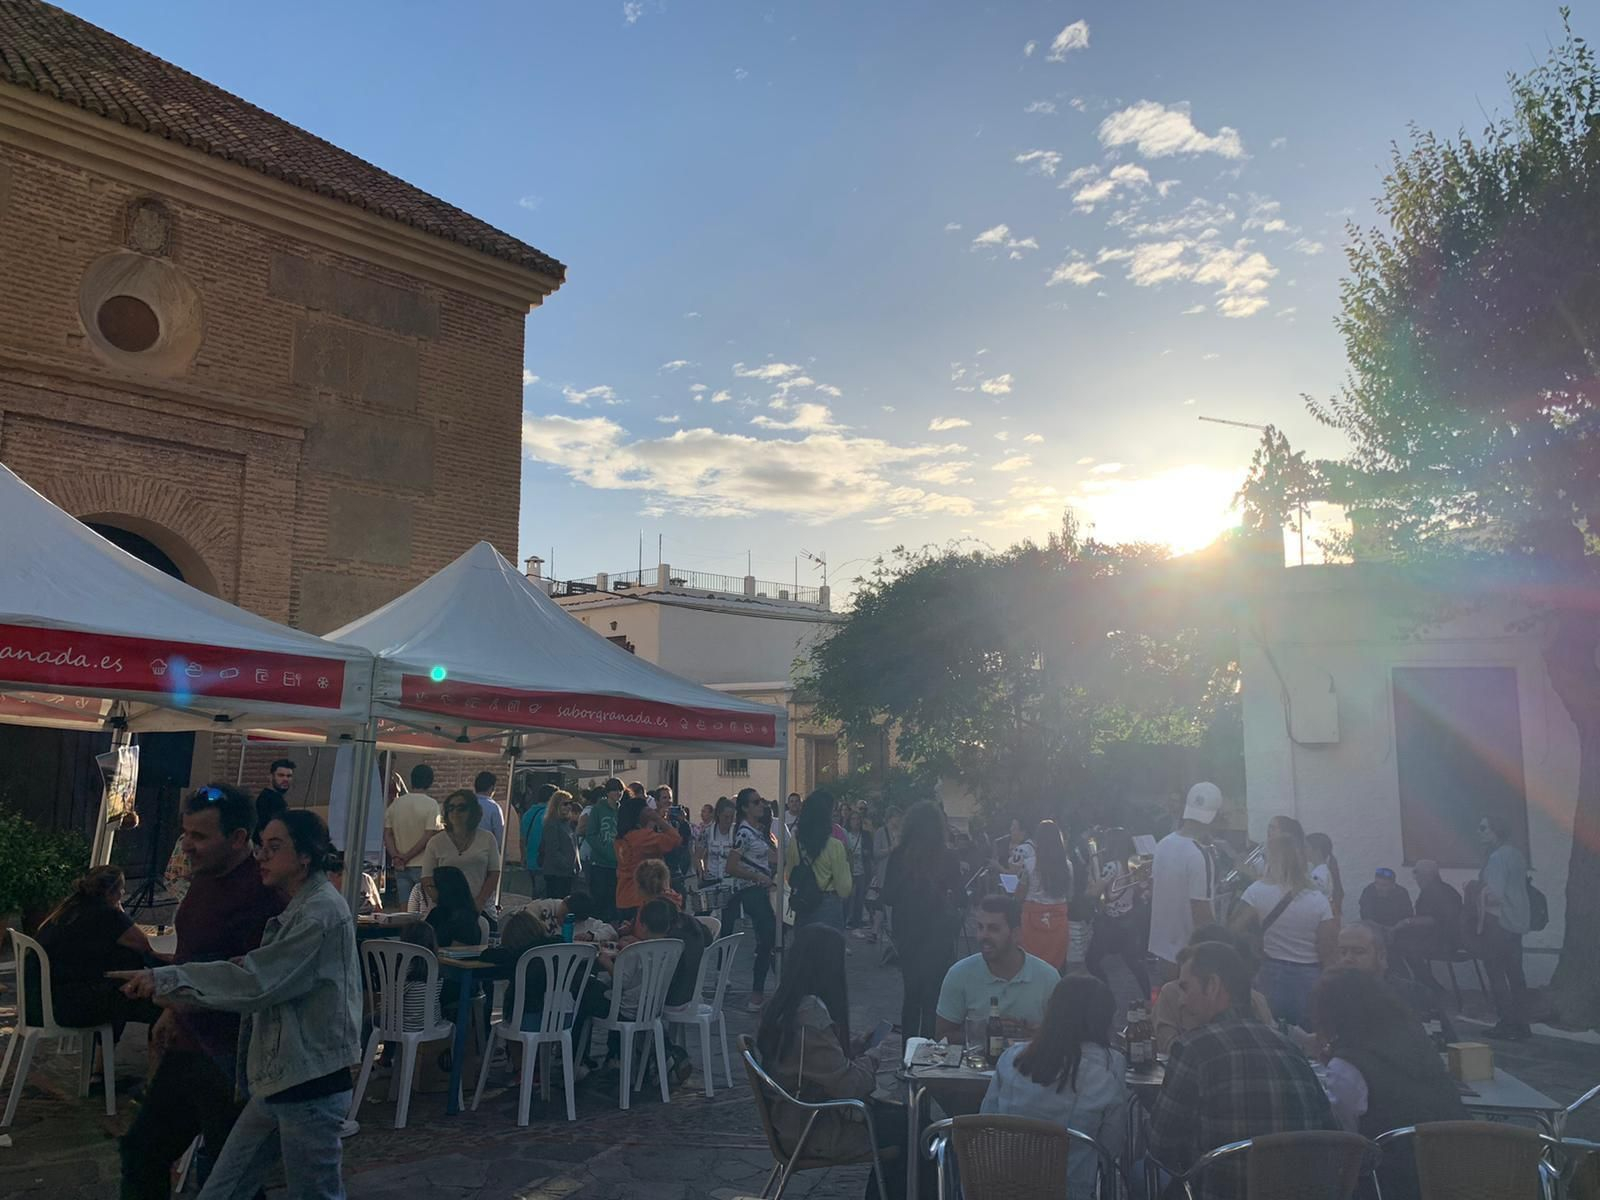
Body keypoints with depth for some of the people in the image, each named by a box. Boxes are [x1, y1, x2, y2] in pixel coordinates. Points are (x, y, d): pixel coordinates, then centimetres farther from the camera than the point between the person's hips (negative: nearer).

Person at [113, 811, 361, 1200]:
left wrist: (165, 980, -22)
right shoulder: (298, 907, 15)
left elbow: (255, 981, -24)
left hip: (310, 1083, -9)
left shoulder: (323, 911, -18)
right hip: (278, 1078, 9)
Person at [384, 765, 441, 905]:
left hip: (400, 867, 4)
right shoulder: (431, 804, -10)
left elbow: (387, 834, 2)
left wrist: (395, 856, -5)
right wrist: (406, 857, -9)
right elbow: (429, 836, -15)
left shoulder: (396, 803, 5)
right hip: (423, 866, -4)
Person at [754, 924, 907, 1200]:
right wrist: (874, 1056, -9)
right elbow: (849, 1085, -25)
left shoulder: (786, 1006, 0)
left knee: (896, 1116, 14)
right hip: (814, 1131, -9)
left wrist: (859, 1046, 4)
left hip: (795, 1118, 9)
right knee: (908, 1129, 4)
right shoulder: (810, 1017, -29)